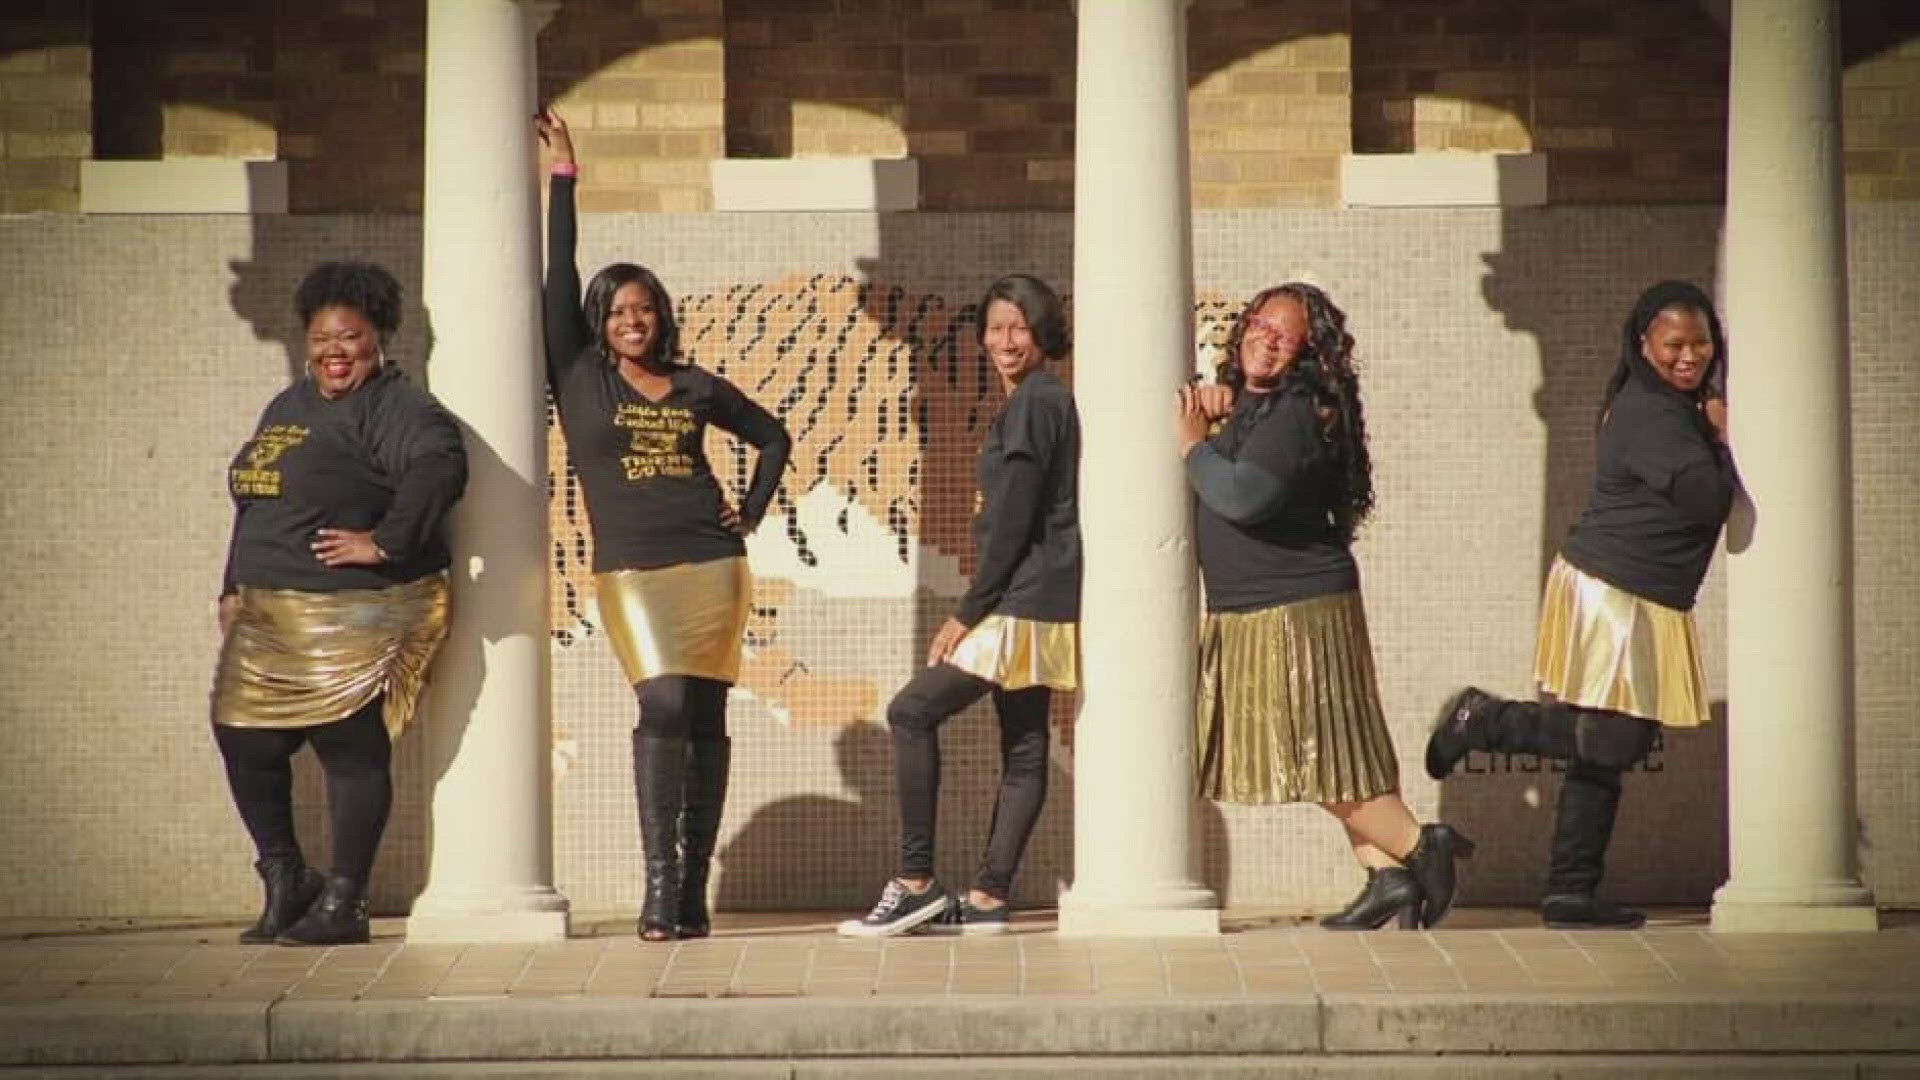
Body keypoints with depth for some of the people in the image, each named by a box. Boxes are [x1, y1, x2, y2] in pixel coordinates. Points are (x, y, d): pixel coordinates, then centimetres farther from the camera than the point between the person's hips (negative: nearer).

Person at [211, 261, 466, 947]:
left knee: (351, 751, -4)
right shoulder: (288, 407, 20)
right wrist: (235, 589, 22)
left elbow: (439, 466, -27)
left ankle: (342, 905, 4)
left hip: (356, 618, -9)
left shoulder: (394, 407, -9)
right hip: (268, 619, 9)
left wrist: (385, 542, -27)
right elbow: (253, 504, 28)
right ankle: (286, 884, 22)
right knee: (245, 743, 6)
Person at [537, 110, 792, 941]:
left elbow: (772, 437, 25)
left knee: (705, 720, 1)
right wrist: (563, 176, 0)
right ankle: (659, 884, -16)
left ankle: (692, 890, 5)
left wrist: (752, 512, 13)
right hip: (632, 569, -3)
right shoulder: (579, 377, 5)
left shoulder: (696, 388, 12)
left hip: (712, 563, 3)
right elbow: (559, 276, 0)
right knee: (664, 705, -19)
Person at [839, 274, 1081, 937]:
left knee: (913, 711, -8)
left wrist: (968, 611, -14)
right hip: (1038, 607, 10)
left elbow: (1013, 522, -18)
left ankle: (916, 884, -7)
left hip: (1020, 606, -10)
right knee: (1023, 745, 7)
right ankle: (988, 900, 9)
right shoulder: (1049, 401, 18)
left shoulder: (1031, 404, -13)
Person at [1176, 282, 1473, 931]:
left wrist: (1194, 443, -12)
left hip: (1300, 611, -10)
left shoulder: (1296, 414, -16)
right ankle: (1388, 875, 8)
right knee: (1317, 757, 8)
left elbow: (1242, 497, -28)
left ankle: (1419, 846, -1)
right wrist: (1204, 401, 6)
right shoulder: (1242, 406, 13)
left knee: (1323, 756, -8)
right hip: (1245, 616, 10)